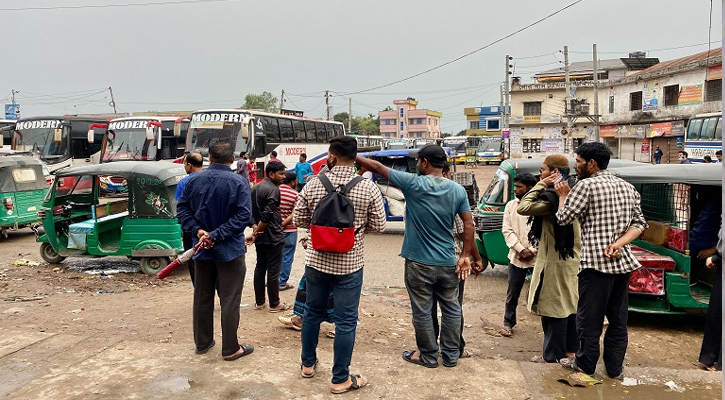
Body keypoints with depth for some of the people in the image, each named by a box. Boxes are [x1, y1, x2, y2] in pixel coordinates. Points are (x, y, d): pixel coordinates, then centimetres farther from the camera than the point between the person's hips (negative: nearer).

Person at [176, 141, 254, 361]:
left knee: (202, 297, 16)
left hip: (202, 250, 5)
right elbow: (244, 215, -19)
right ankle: (230, 348, 11)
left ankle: (202, 342, 28)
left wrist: (198, 230, -9)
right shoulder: (238, 182, -13)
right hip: (230, 251, -4)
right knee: (230, 300, 4)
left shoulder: (193, 180, 0)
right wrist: (217, 235, -17)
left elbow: (182, 209, 0)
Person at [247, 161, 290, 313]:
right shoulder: (273, 190, -17)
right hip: (273, 237, -9)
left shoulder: (255, 188, 12)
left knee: (260, 268, 15)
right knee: (273, 270, 0)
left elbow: (250, 211, 9)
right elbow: (268, 215, -22)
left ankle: (259, 302, 22)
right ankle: (274, 304, 9)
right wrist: (255, 234, -15)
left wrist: (255, 227, -3)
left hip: (260, 237, 9)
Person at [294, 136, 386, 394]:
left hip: (316, 260, 3)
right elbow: (378, 226, -5)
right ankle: (340, 379, 17)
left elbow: (298, 221, 0)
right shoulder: (369, 188, -12)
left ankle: (308, 364, 37)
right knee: (346, 321, 7)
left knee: (312, 312, 20)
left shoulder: (313, 185, -7)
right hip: (349, 264, -2)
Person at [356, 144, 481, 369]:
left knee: (422, 311, 9)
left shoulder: (414, 184, -11)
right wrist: (466, 255, 6)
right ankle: (451, 355, 27)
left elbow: (379, 168, -4)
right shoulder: (458, 190, 0)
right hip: (448, 263, 4)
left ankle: (428, 356, 22)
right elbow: (468, 224, 0)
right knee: (451, 309, 16)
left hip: (419, 263, -4)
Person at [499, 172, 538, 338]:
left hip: (538, 258, -3)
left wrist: (532, 251, -14)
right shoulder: (510, 205, 5)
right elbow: (507, 231, -1)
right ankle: (508, 323, 25)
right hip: (516, 257, 3)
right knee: (512, 293, 11)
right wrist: (521, 250, -11)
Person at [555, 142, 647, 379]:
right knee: (618, 318, 14)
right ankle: (615, 368, 23)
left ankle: (585, 364, 18)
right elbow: (639, 223, 10)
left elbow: (564, 218, -7)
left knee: (589, 318, 6)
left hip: (596, 262, -7)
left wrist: (563, 195, 9)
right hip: (622, 261, 7)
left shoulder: (587, 185, -10)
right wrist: (619, 243, -4)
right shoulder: (627, 187, 14)